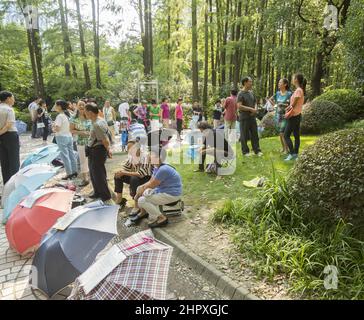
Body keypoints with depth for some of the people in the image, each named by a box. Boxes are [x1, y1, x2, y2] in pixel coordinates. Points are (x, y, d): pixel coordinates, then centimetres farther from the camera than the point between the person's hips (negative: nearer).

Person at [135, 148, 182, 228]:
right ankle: (144, 212, 27)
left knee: (142, 201, -18)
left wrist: (141, 191, -6)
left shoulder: (163, 170, -28)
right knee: (140, 189, 15)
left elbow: (151, 185, -21)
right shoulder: (157, 167, 3)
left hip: (172, 194, -10)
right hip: (163, 191, 10)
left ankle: (162, 218, -7)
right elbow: (150, 182, 9)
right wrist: (141, 187, -7)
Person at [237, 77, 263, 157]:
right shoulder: (241, 94, -8)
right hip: (244, 118, -6)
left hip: (252, 117, 6)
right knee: (244, 135, 1)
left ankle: (257, 150, 14)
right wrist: (251, 109, -15)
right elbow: (239, 106, -17)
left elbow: (255, 103, 22)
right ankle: (245, 151, 10)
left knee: (255, 134, 7)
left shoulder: (251, 93, 13)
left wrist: (255, 109, 0)